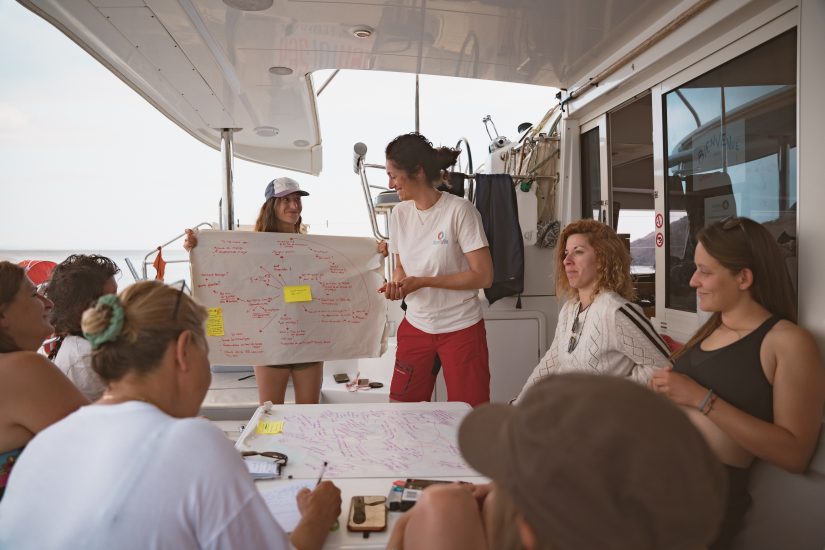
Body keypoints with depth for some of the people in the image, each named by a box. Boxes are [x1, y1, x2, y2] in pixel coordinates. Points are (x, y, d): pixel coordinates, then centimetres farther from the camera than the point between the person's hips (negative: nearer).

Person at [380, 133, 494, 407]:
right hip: (415, 326, 5)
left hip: (461, 328, -5)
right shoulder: (400, 213, 3)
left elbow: (483, 276, -16)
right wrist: (396, 284, -9)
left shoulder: (459, 210, -14)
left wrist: (422, 282, -20)